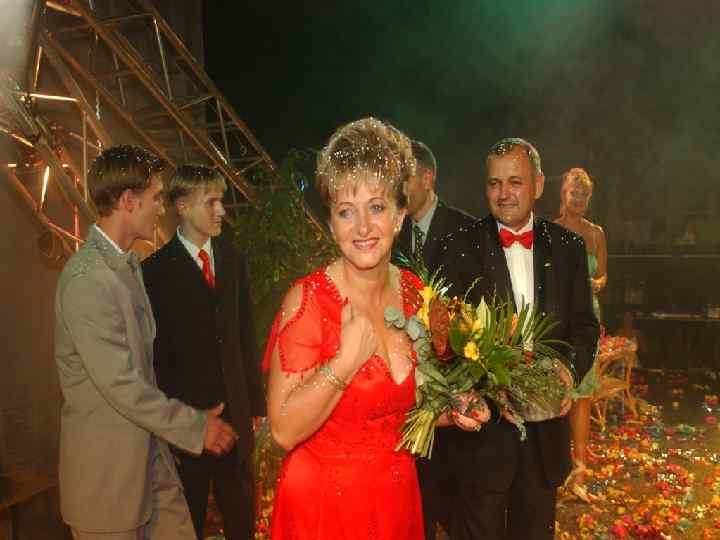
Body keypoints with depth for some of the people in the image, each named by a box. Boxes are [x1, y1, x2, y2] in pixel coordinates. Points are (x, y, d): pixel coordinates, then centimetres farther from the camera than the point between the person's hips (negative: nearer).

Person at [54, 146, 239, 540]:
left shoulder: (126, 264, 9)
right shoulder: (87, 278, -22)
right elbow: (121, 385, -23)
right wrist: (196, 427, -13)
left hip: (151, 456, 8)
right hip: (106, 471, -8)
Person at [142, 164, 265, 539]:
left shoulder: (232, 260, 4)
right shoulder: (156, 270, -11)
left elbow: (246, 336, 8)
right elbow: (154, 350, -10)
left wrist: (256, 403, 7)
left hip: (235, 411, 4)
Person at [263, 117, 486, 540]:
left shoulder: (417, 294, -5)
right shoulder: (308, 300, -20)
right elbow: (285, 431, -22)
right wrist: (347, 360, -29)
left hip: (398, 495, 5)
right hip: (323, 502, -4)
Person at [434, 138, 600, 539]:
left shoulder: (569, 247, 2)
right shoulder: (461, 249, -7)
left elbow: (585, 324, 4)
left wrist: (569, 370, -16)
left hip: (546, 427, 3)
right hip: (481, 429, -3)